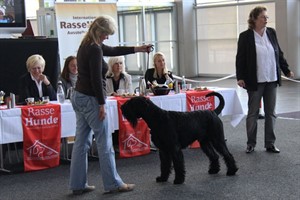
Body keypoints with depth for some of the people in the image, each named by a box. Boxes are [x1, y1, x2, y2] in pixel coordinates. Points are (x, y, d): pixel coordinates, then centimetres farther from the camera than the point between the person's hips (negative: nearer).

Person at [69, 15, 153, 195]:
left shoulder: (87, 45, 12)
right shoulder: (94, 49, -18)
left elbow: (113, 51, 23)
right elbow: (96, 79, -20)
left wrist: (138, 49, 24)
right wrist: (102, 104, -16)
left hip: (79, 97, 10)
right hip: (90, 99, -10)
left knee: (82, 142, 10)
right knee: (105, 143, 0)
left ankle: (78, 184, 14)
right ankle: (113, 184, 9)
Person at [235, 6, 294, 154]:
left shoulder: (271, 33, 7)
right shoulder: (245, 36, -6)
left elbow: (279, 53, 14)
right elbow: (240, 58, -5)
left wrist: (286, 70, 14)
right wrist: (240, 77, -12)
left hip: (272, 80, 4)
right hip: (255, 81, -4)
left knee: (270, 113, 8)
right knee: (253, 113, 5)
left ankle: (270, 144, 15)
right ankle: (251, 143, 16)